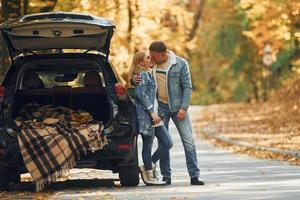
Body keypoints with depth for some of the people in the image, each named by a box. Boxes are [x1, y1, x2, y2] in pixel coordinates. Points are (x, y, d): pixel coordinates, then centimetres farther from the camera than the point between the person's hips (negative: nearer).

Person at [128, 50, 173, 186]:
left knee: (167, 143, 5)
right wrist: (151, 112, -21)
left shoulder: (149, 74, 20)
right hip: (146, 116, -10)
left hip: (154, 115, 10)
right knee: (148, 146, -2)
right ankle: (149, 176, 5)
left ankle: (148, 167, 14)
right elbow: (141, 94, -20)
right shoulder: (143, 74, -9)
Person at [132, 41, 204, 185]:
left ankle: (194, 176, -4)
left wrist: (183, 108, -14)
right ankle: (166, 176, 11)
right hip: (160, 107, 2)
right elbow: (143, 83, 12)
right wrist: (134, 80, -13)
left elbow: (187, 87, -6)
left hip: (177, 107, -2)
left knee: (188, 140, -6)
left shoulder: (180, 64, -7)